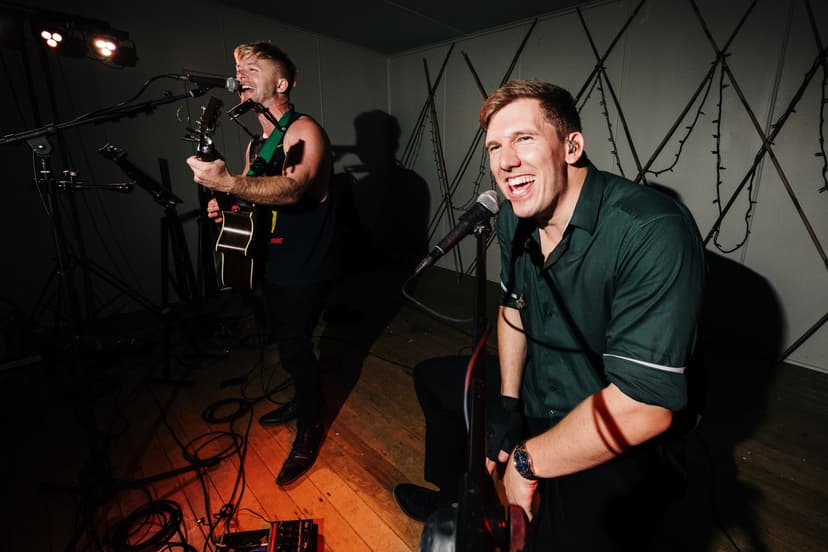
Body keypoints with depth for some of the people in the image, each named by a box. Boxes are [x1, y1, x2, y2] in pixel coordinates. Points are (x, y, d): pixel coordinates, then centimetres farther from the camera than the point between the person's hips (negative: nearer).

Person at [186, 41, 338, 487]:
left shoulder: (304, 131, -14)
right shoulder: (255, 143, 14)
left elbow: (293, 190, -32)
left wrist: (227, 182, -44)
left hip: (306, 266, -9)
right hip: (272, 261, 9)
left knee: (295, 346, -5)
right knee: (284, 339, 19)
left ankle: (309, 428, 19)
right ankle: (303, 399, 43)